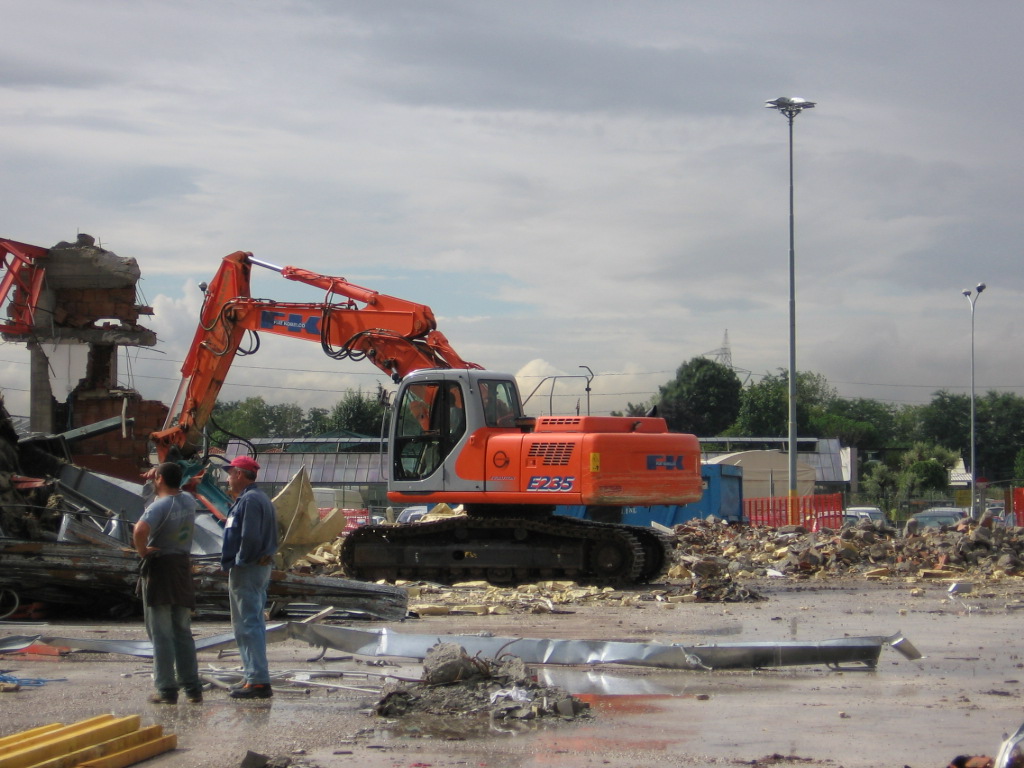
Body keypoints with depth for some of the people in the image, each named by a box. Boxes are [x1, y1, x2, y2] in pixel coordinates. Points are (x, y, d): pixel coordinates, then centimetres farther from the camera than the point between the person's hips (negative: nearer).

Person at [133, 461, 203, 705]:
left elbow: (140, 530, -36)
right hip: (183, 568, 7)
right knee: (183, 633, 13)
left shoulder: (160, 506, -17)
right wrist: (159, 475, 18)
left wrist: (142, 551, -18)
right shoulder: (189, 500, 5)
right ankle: (193, 687, 10)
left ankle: (167, 689, -2)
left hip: (159, 568, -7)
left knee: (161, 634, -1)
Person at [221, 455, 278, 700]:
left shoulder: (249, 501, -16)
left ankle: (258, 681, -11)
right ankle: (257, 677, 19)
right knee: (254, 624, 15)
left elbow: (250, 538, -26)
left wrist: (239, 562, -15)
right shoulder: (261, 498, 17)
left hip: (246, 570, -11)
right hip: (260, 567, 11)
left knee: (247, 625, -9)